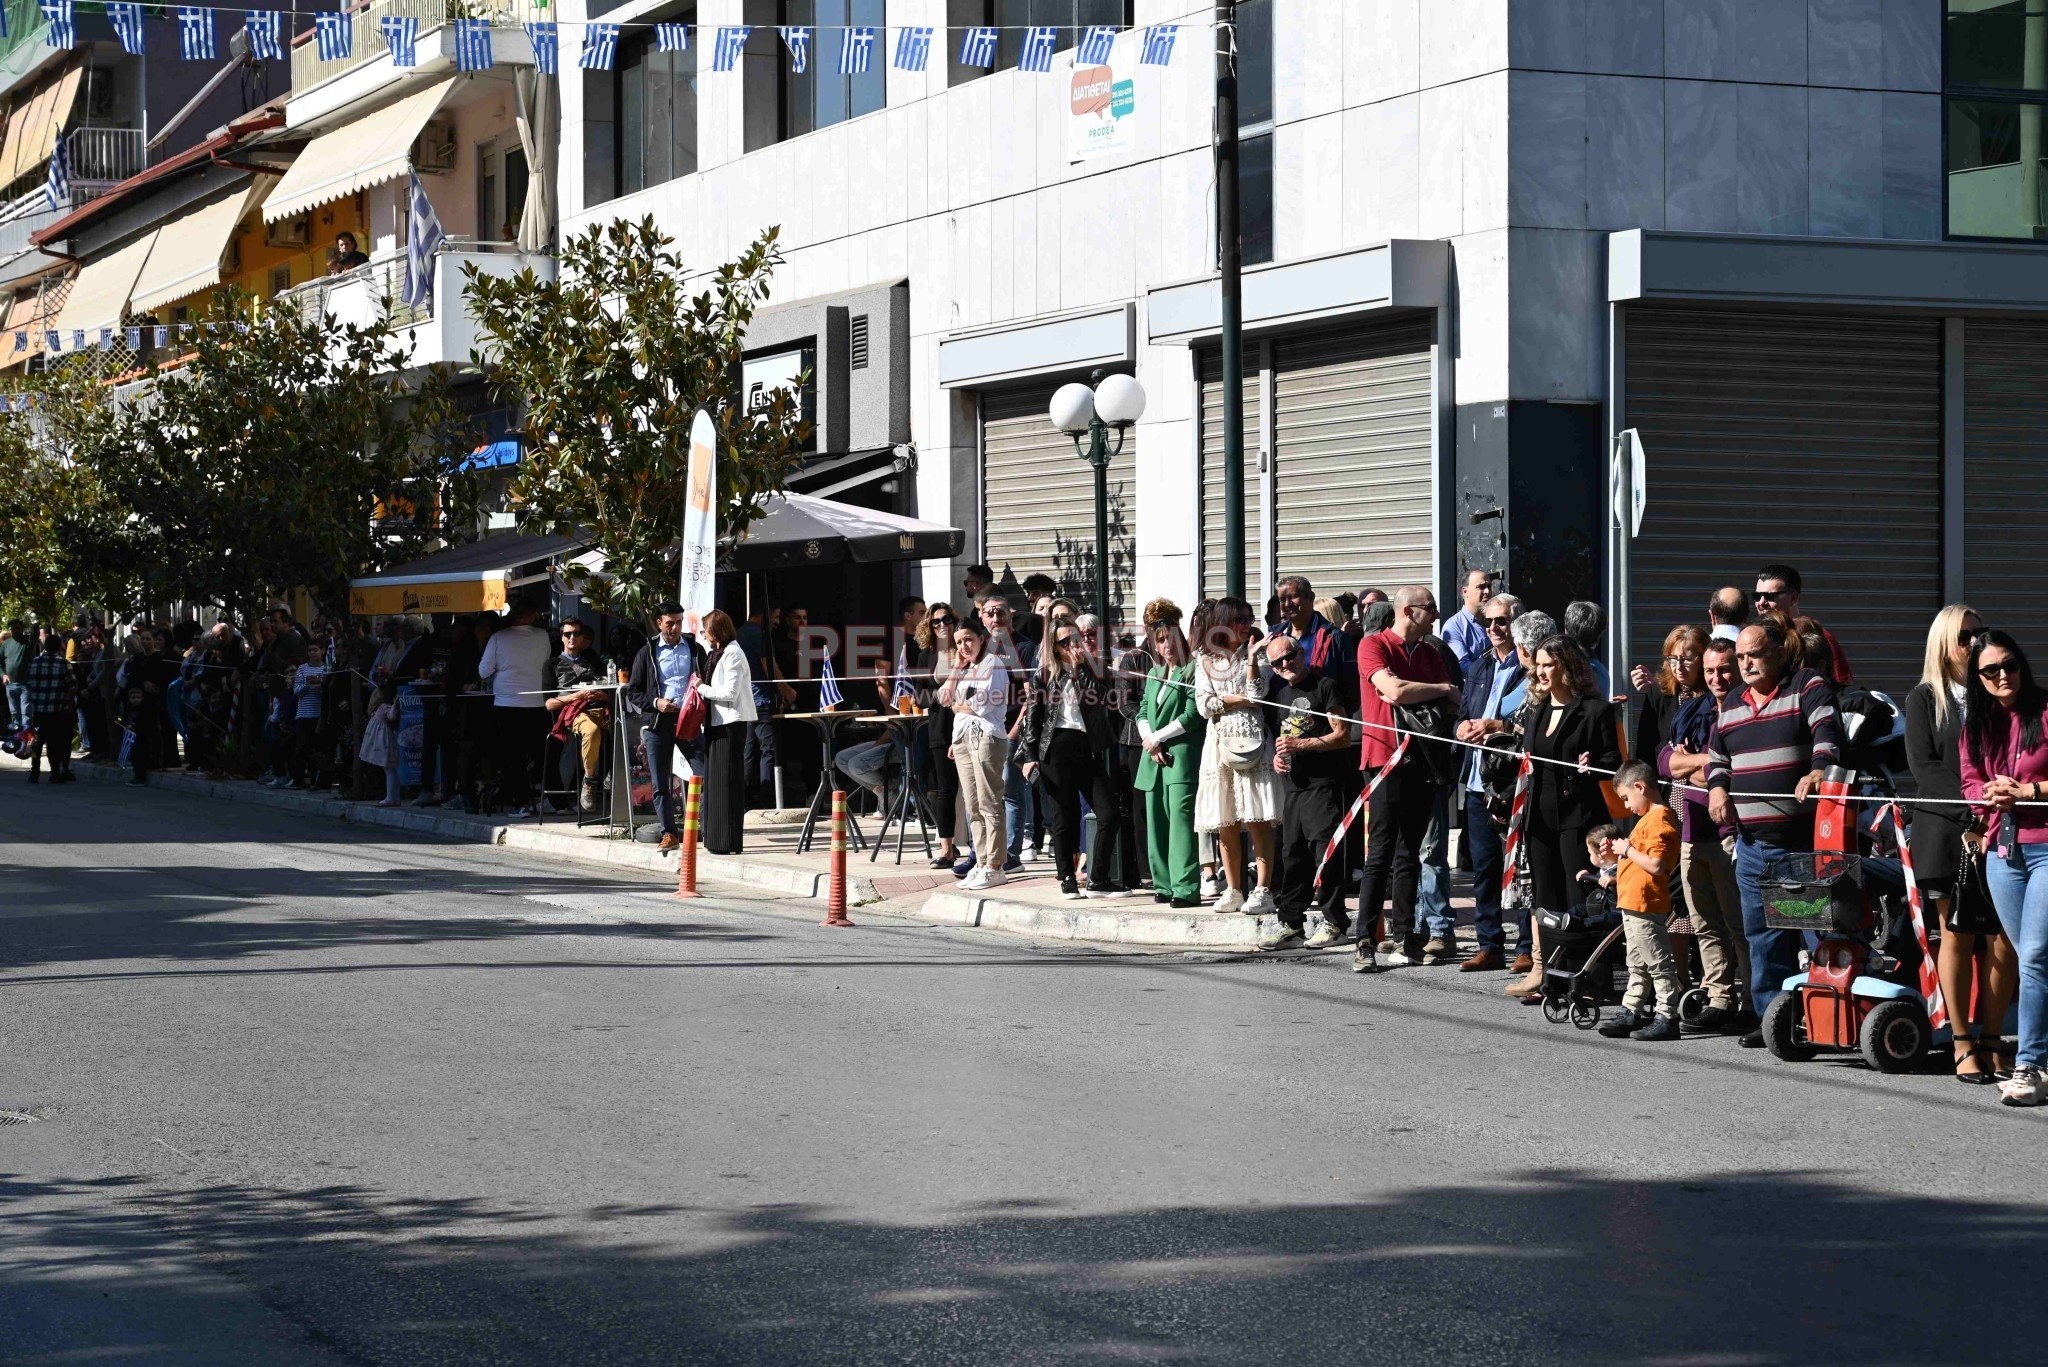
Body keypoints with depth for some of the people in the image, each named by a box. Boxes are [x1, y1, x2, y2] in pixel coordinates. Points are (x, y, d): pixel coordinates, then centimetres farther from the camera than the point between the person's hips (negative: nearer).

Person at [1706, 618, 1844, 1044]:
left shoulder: (1808, 687, -1)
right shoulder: (1731, 706, 18)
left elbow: (1827, 733, -16)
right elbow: (1715, 756, 27)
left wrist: (1819, 769, -35)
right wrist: (1717, 787, 6)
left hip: (1805, 839, -6)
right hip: (1753, 843, 6)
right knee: (1762, 933, 8)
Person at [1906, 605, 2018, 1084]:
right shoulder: (1924, 699, 8)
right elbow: (1924, 766, -2)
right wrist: (1970, 817, -12)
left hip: (1999, 831, 2)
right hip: (1944, 829, -2)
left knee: (2002, 941, -4)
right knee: (1956, 937, -1)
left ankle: (1991, 1043, 3)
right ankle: (1963, 1048, 2)